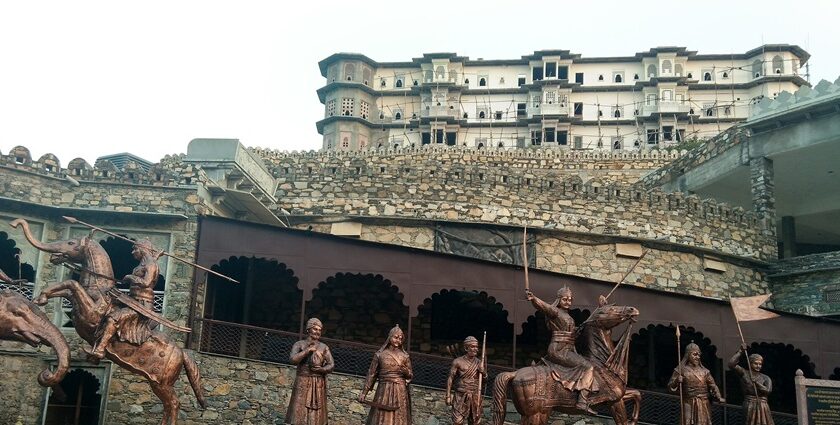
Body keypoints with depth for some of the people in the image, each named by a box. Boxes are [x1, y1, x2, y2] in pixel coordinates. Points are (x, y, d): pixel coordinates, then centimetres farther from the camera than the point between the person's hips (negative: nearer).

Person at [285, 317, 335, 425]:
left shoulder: (324, 347, 8)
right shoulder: (299, 344, 3)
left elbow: (331, 365, 2)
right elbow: (293, 359, -13)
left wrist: (320, 369, -14)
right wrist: (308, 350, -13)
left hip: (318, 385, 2)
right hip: (302, 383, -2)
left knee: (316, 416, 1)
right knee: (299, 414, -3)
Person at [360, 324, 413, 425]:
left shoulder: (404, 356, 7)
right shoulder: (380, 354, 4)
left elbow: (410, 376, 10)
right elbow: (371, 374, 5)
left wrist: (406, 372, -13)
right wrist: (364, 392, 1)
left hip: (400, 392, 1)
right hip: (384, 391, -1)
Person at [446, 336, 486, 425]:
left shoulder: (479, 363, 6)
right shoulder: (458, 362, -6)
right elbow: (450, 379, -4)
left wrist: (483, 372, -11)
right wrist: (448, 396, -8)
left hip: (475, 396, 4)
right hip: (461, 396, -4)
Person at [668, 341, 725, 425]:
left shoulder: (704, 371, 11)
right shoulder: (681, 369, 2)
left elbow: (713, 386, 9)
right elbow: (670, 387, 1)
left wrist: (718, 397, -7)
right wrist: (677, 381, -18)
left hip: (704, 406, 3)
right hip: (689, 405, -3)